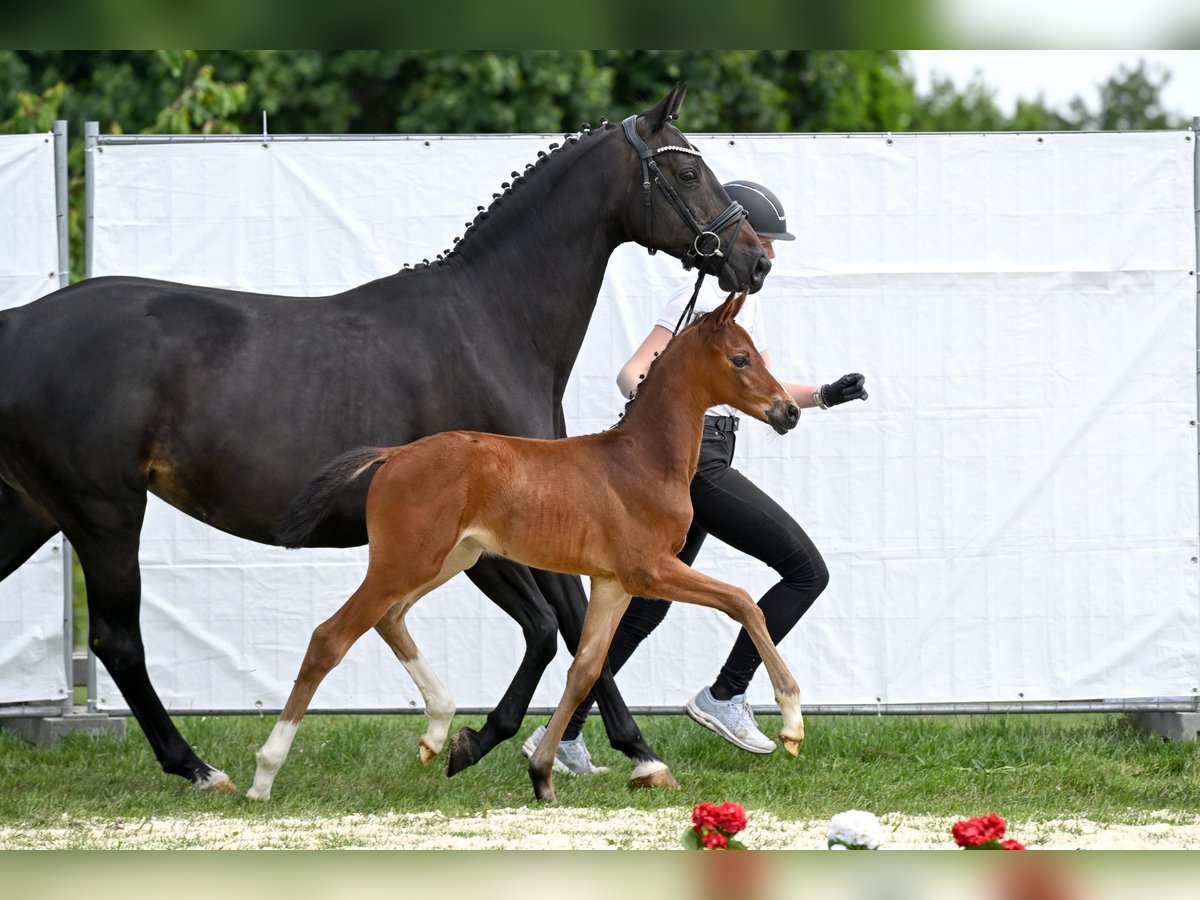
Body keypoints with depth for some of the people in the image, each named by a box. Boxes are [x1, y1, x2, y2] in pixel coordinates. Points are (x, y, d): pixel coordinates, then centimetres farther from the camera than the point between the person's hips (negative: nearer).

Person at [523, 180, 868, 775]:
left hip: (706, 457, 10)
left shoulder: (744, 301, 18)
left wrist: (821, 395, 11)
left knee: (647, 607, 10)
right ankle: (725, 697, -4)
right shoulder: (703, 298, -11)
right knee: (806, 570, -8)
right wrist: (644, 398, -41)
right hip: (693, 457, -10)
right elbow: (633, 371, -19)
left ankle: (563, 734, 11)